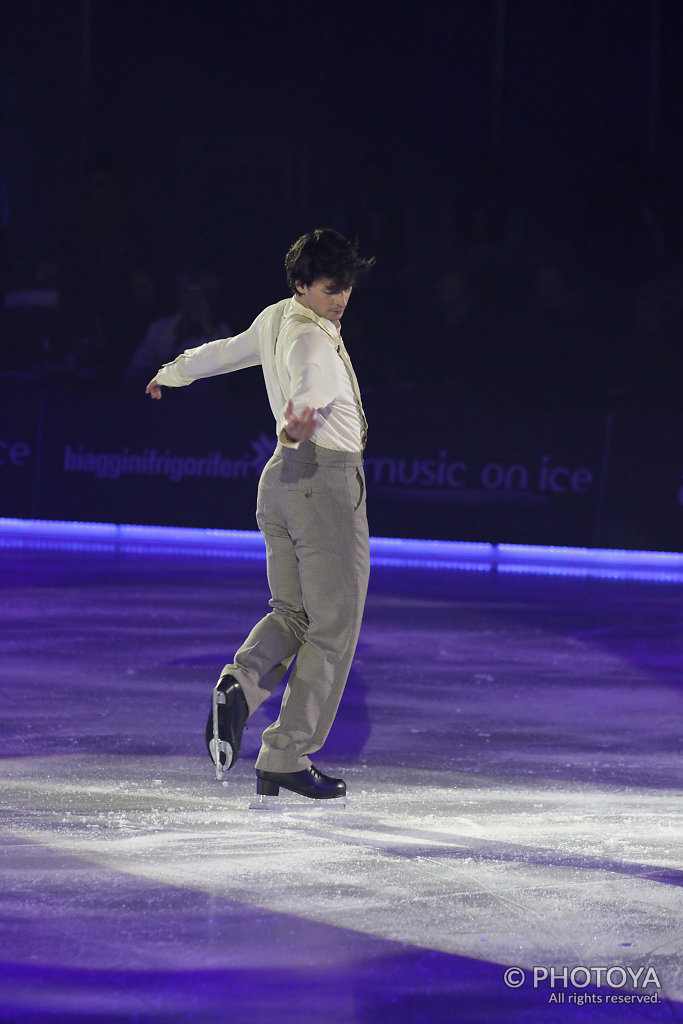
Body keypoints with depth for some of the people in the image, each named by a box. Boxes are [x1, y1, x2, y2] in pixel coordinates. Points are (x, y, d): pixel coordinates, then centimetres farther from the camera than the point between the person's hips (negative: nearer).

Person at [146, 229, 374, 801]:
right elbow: (309, 383, -40)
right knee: (333, 628, -2)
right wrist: (298, 423, -62)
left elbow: (226, 352, 28)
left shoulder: (275, 320, 9)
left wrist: (174, 373, 47)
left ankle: (241, 684, -16)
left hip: (283, 477, 9)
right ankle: (286, 760, -4)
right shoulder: (311, 338, -18)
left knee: (292, 613, 15)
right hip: (329, 479, -9)